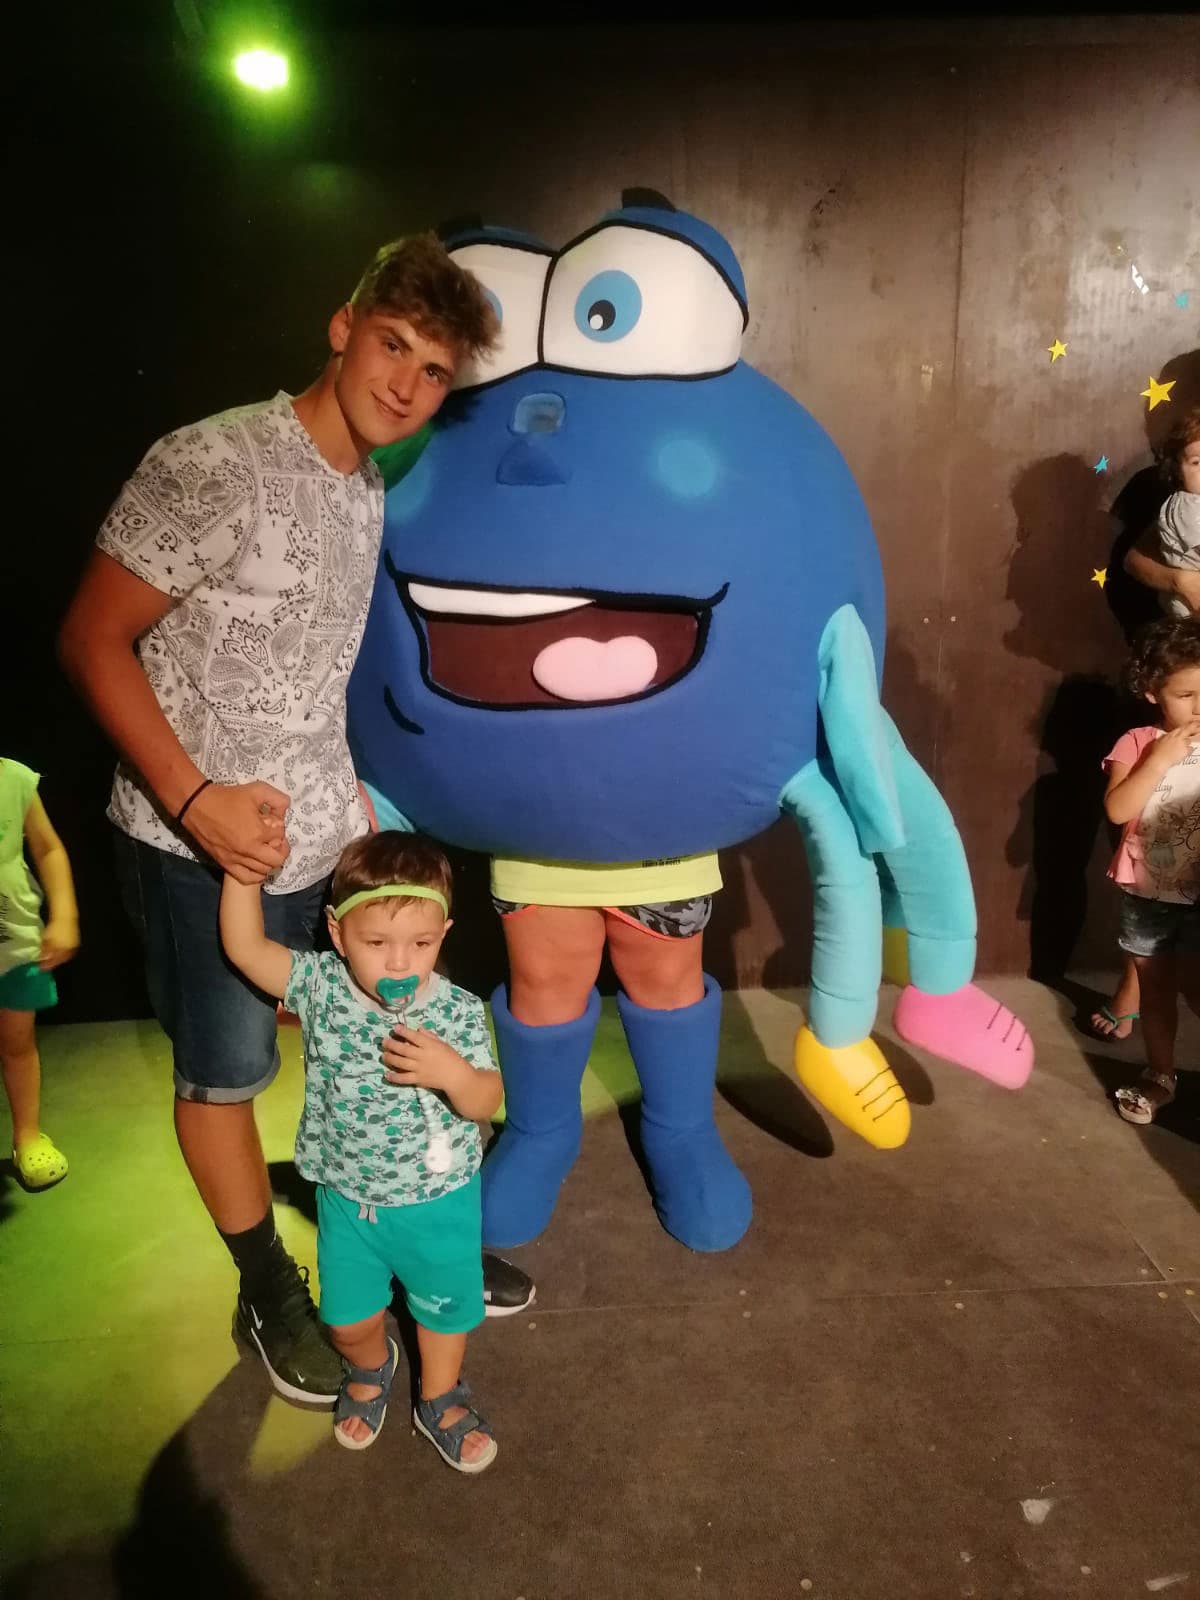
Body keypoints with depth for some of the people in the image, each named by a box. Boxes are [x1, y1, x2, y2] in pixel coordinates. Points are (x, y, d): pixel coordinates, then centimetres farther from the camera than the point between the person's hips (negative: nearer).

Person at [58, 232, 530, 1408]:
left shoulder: (373, 494, 5)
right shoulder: (212, 467, -17)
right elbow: (92, 639, -14)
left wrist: (354, 795, 11)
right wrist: (193, 797, -22)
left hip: (329, 836, 7)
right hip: (204, 850, -6)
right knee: (225, 1074, 10)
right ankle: (270, 1298, 32)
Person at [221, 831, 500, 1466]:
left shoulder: (459, 1011, -22)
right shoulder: (321, 987, -17)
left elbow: (485, 1104, -17)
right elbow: (244, 946, -23)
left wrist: (452, 1072, -38)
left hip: (439, 1200, -1)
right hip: (347, 1196, 2)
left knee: (446, 1306, 20)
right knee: (348, 1320, 20)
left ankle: (439, 1399, 51)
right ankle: (371, 1367, 56)